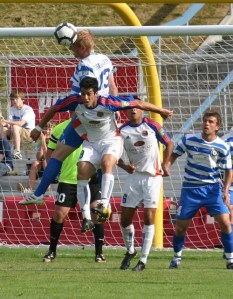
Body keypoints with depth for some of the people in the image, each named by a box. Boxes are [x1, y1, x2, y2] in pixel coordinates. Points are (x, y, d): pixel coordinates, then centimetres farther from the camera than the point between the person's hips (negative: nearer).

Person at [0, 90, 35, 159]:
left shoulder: (28, 109, -13)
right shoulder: (12, 109, 6)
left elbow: (21, 123, -28)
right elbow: (10, 123, -6)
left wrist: (7, 121, -35)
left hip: (29, 134, -6)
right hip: (16, 133, 6)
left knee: (15, 127, -35)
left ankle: (17, 152, -39)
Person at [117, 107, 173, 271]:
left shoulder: (152, 125, -5)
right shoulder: (122, 130, 1)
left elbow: (169, 144, 5)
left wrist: (163, 166, -3)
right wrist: (124, 166, -11)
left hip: (153, 176, -3)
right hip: (134, 176, 3)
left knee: (149, 218, -7)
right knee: (125, 219, 3)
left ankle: (143, 260, -2)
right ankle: (130, 251, 27)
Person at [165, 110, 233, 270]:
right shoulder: (189, 140, -7)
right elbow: (174, 155, 5)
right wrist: (165, 168, -12)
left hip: (213, 189, 0)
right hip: (191, 189, 0)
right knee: (181, 226, 3)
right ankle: (177, 256, 28)